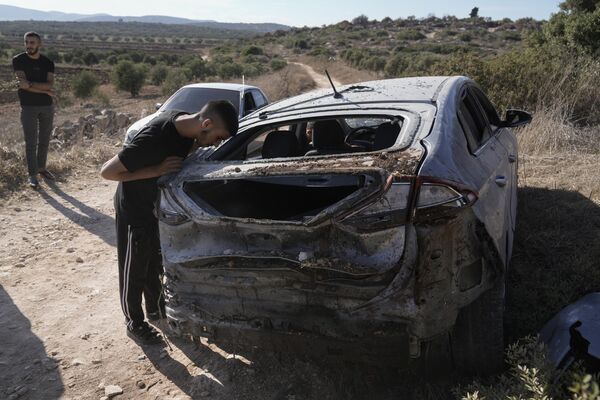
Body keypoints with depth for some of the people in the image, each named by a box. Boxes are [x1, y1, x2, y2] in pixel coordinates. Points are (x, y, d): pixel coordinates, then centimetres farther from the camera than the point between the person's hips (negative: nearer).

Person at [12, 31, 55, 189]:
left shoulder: (48, 62, 3)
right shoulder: (18, 60, -5)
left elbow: (50, 84, -12)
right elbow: (23, 84, -15)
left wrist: (30, 84, -23)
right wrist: (45, 91, -14)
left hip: (47, 106, 3)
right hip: (28, 107, -3)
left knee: (44, 140, 12)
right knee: (31, 142, -3)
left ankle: (41, 168, 26)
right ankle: (32, 175, 1)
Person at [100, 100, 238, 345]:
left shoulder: (187, 127, -13)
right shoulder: (154, 138, -37)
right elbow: (107, 171, -29)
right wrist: (156, 170, -32)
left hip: (159, 207, 7)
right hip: (134, 212, -7)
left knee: (155, 264, 24)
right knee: (134, 270, 11)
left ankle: (156, 309, 44)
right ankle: (134, 323, 30)